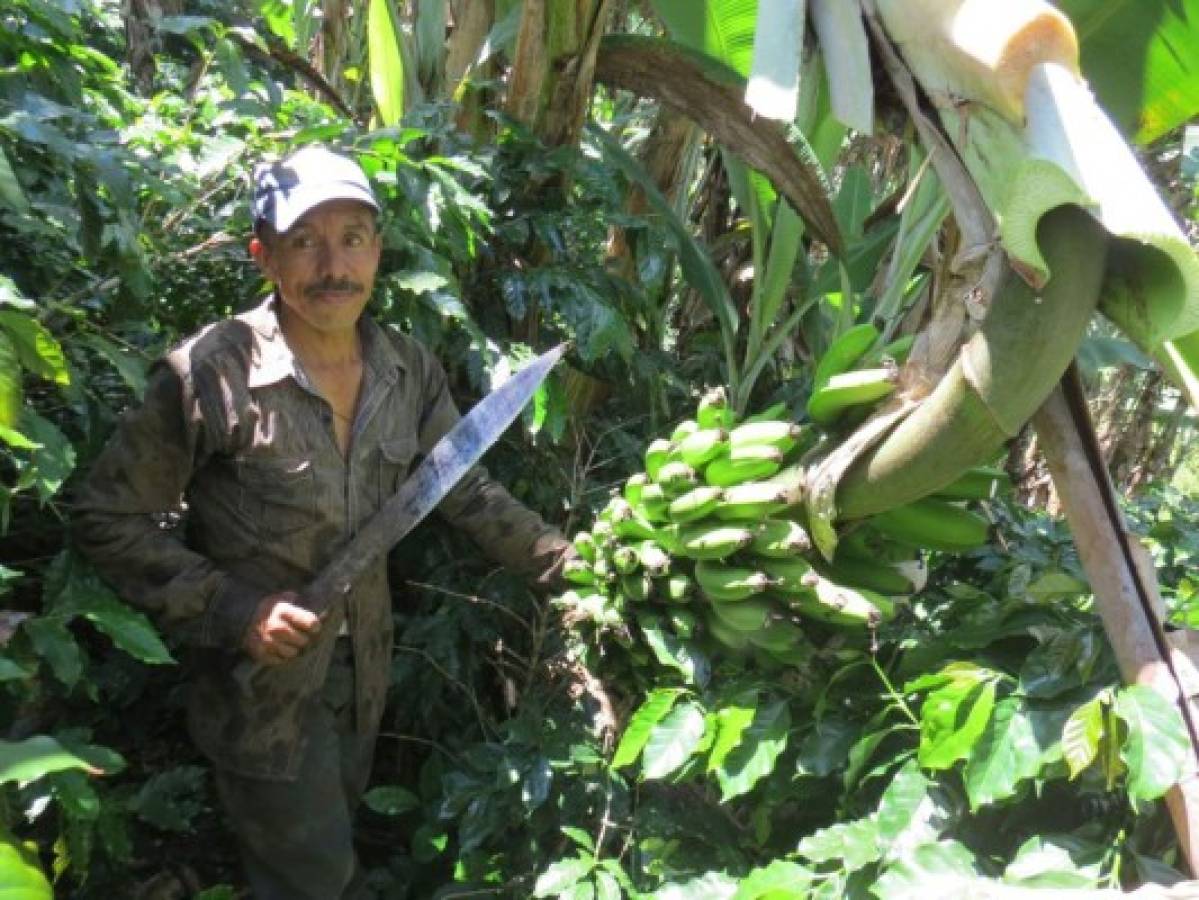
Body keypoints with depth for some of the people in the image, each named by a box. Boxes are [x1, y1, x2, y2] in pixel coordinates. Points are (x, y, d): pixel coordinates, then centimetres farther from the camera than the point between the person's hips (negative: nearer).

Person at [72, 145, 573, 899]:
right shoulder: (210, 373, -23)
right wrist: (232, 608, -21)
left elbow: (466, 491, 3)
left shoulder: (409, 369, -7)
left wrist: (567, 563, -1)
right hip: (259, 676, -5)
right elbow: (110, 520, -15)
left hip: (364, 667, 5)